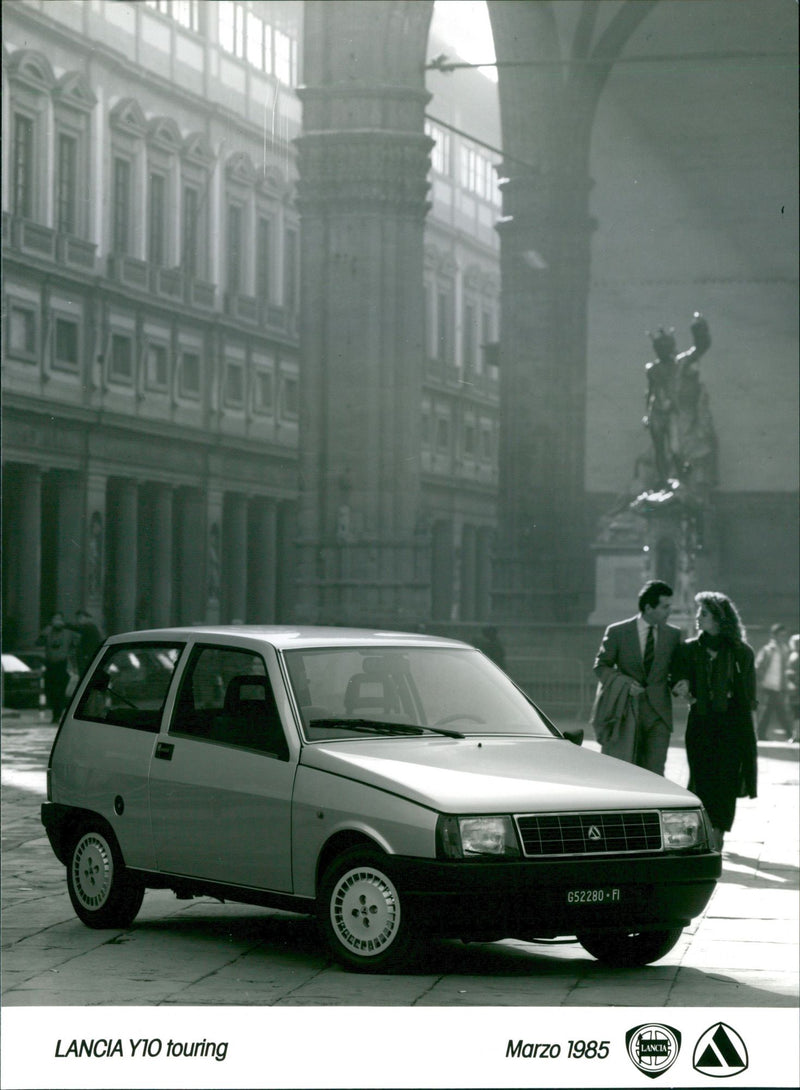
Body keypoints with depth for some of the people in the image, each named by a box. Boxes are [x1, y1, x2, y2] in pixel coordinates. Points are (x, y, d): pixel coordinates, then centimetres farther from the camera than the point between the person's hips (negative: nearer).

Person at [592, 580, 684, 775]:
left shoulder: (673, 634, 8)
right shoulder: (617, 632, 1)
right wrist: (626, 683, -12)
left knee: (654, 773, -3)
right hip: (625, 710, -2)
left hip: (658, 713, 2)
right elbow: (601, 666, 4)